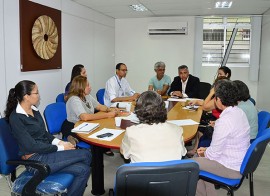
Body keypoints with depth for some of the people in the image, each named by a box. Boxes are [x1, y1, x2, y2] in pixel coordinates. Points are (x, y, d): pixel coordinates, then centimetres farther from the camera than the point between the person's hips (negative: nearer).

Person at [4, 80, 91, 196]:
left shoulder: (34, 109, 9)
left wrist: (59, 142, -1)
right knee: (85, 155, -15)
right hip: (35, 160, -7)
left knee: (83, 169, -12)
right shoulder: (15, 118, -15)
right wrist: (60, 148, -14)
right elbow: (32, 146, -18)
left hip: (46, 151, 7)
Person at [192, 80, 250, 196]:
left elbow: (213, 154, -20)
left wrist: (204, 153, 1)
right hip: (241, 162, 9)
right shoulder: (239, 112, 0)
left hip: (232, 169, -9)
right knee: (202, 157, 20)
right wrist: (207, 149, 8)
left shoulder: (224, 121, -29)